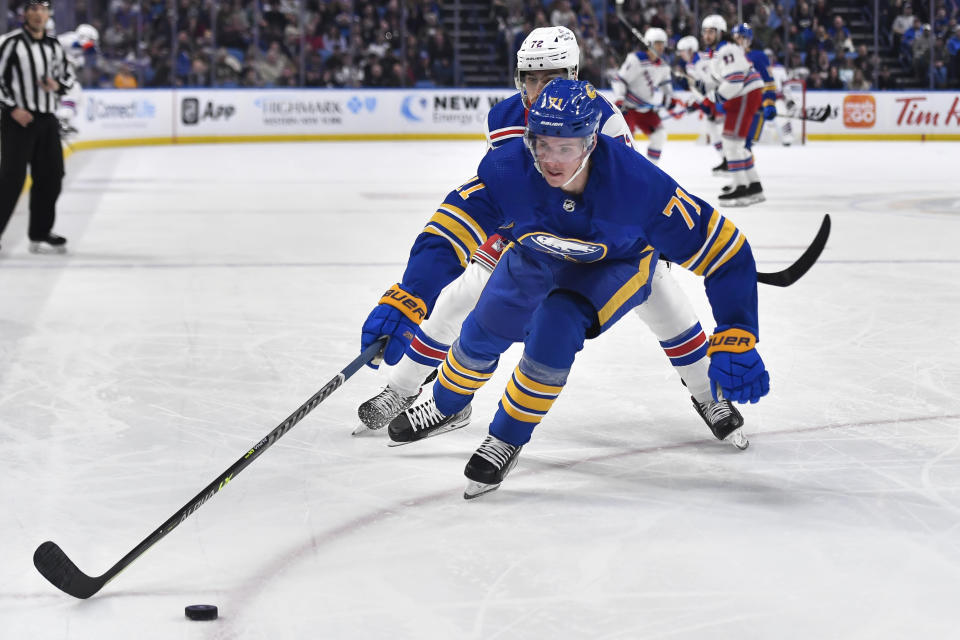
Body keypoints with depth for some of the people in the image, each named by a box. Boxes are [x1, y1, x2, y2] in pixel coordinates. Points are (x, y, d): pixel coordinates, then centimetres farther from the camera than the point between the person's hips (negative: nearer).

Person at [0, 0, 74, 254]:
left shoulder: (54, 46, 11)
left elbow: (68, 75, 22)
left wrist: (57, 85, -1)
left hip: (47, 120, 7)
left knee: (50, 176, 8)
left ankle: (40, 234, 19)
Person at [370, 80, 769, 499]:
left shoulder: (638, 183, -40)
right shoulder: (506, 169, -36)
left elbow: (722, 249, -35)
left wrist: (736, 343, -39)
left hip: (615, 265, -3)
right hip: (535, 256, 3)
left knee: (555, 326, -28)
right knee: (483, 333, 16)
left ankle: (507, 439, -4)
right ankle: (446, 405, 52)